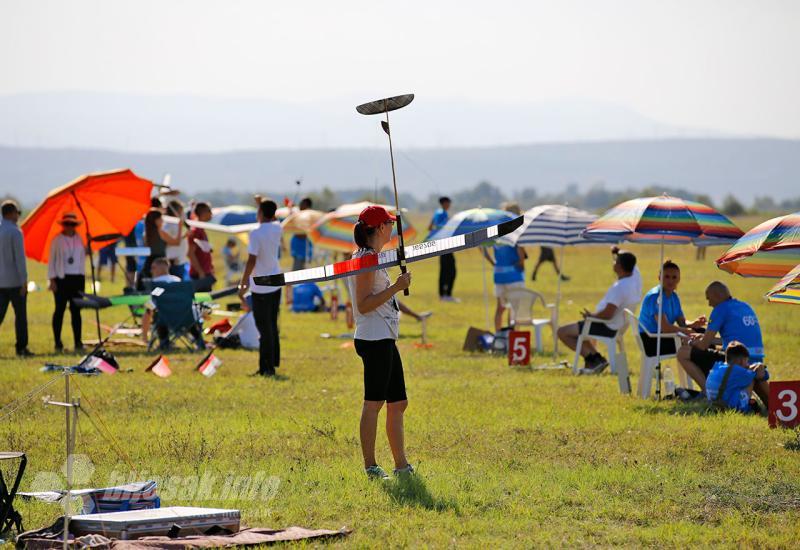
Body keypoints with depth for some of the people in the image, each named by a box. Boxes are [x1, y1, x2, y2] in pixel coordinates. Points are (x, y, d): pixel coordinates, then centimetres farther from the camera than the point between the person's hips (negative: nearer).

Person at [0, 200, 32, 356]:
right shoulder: (15, 232, -13)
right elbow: (20, 258, -17)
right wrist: (24, 281, -15)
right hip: (15, 281, -6)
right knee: (20, 314, 3)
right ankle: (21, 347, 5)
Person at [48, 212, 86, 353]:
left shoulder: (79, 239, 10)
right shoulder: (57, 240, 0)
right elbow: (51, 260, 0)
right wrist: (52, 279, -6)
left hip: (77, 278, 3)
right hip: (61, 278, -3)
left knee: (76, 310, 3)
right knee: (60, 310, 0)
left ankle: (78, 342, 5)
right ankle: (58, 343, 4)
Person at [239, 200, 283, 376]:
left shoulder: (256, 234, -19)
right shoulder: (277, 228, 2)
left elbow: (251, 261, -20)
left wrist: (242, 285, -13)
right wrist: (263, 203, 28)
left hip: (260, 287, -7)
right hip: (276, 284, 7)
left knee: (265, 328, -3)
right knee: (272, 326, 18)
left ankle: (267, 367, -3)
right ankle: (274, 361, 25)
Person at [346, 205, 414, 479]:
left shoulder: (370, 257, 17)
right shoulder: (367, 259, -13)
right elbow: (363, 305, -19)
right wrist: (395, 287, -20)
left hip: (384, 339, 11)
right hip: (375, 340, -11)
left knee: (398, 403, 12)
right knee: (373, 403, -8)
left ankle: (401, 465, 16)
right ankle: (370, 466, -7)